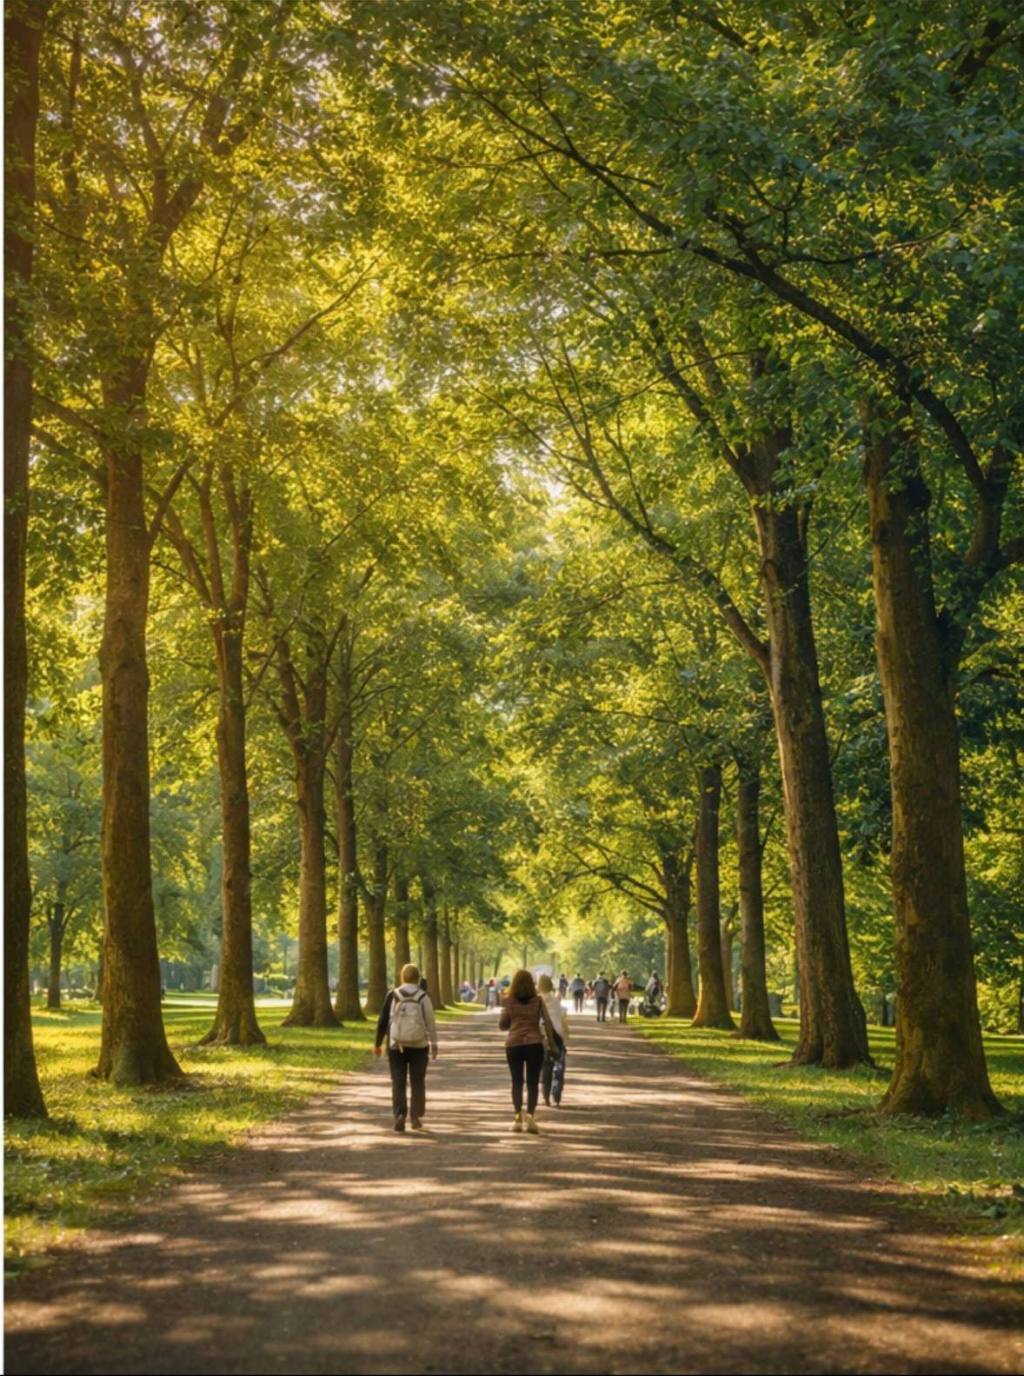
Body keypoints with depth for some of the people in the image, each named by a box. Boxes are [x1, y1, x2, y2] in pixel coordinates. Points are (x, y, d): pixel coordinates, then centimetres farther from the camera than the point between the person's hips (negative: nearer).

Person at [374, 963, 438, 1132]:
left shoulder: (393, 995, -2)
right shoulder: (423, 997, -5)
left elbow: (382, 1021, -1)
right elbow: (430, 1023, -6)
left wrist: (377, 1044, 7)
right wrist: (434, 1045, 2)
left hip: (396, 1046, 0)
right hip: (418, 1046, 0)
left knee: (398, 1082, 4)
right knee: (417, 1082, 12)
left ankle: (399, 1115, -12)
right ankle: (416, 1117, 13)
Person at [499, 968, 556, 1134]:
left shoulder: (508, 1002, 0)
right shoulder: (538, 1001, 1)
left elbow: (502, 1025, 3)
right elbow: (547, 1022, -2)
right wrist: (551, 1040, 7)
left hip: (513, 1044, 0)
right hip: (534, 1044, 0)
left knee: (517, 1082, 8)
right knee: (533, 1082, 5)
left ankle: (518, 1116, -4)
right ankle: (530, 1115, -8)